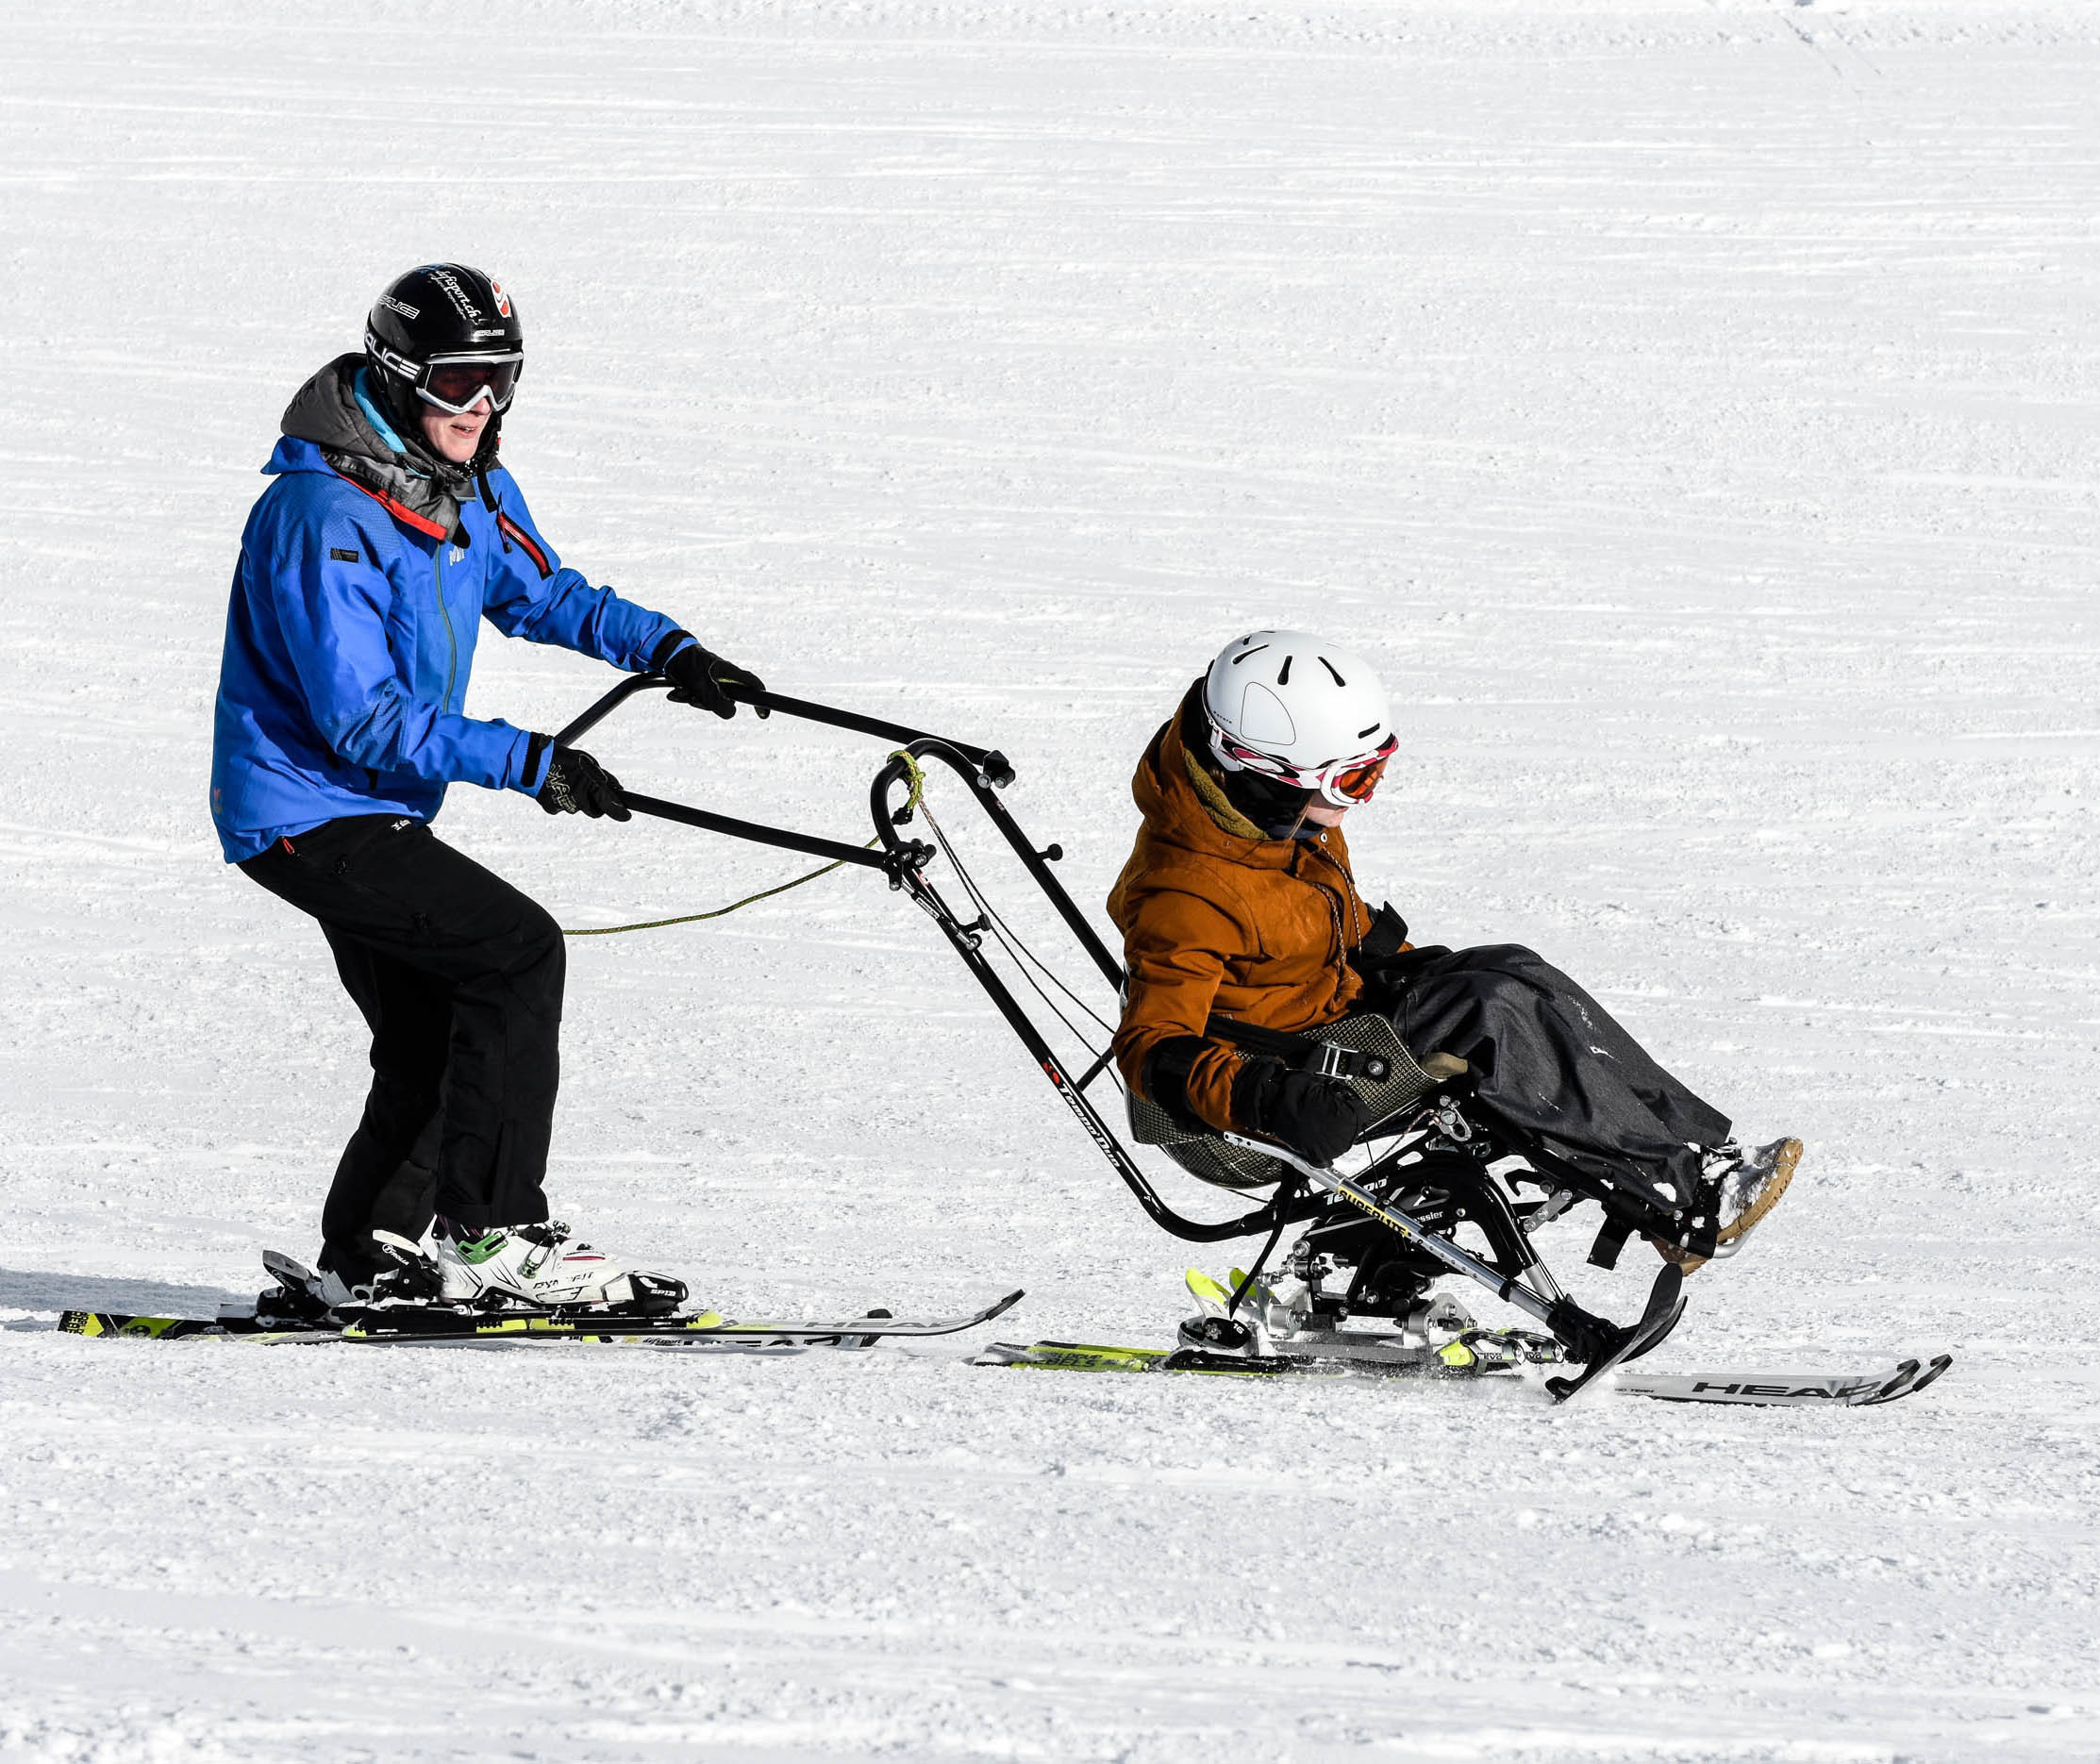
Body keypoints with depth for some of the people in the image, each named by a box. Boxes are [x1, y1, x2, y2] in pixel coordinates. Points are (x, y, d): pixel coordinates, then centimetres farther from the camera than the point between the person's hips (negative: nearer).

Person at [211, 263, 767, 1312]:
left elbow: (543, 594, 20)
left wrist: (670, 653, 2)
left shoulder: (469, 493, 5)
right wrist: (527, 763, -33)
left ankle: (367, 1260, 30)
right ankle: (491, 1237, -21)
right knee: (517, 949, -21)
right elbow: (364, 716, -29)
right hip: (305, 814, -10)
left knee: (434, 1043, 17)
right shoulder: (326, 517, -25)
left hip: (376, 811, 10)